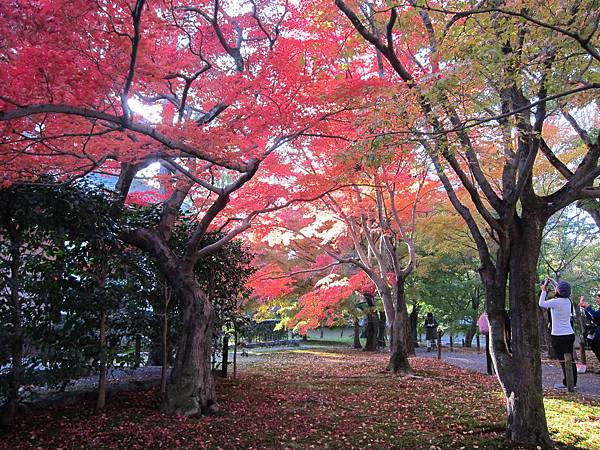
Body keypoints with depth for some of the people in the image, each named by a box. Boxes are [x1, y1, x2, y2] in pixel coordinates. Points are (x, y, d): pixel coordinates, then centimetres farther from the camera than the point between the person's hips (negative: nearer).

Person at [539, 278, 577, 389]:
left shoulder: (556, 302, -18)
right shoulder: (567, 300, 5)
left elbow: (541, 304, -4)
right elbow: (561, 293, 27)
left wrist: (544, 291, 6)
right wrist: (553, 282, 25)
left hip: (559, 336, -7)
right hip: (570, 334, 7)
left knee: (563, 361, -1)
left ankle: (567, 383, 4)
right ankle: (573, 382, 19)